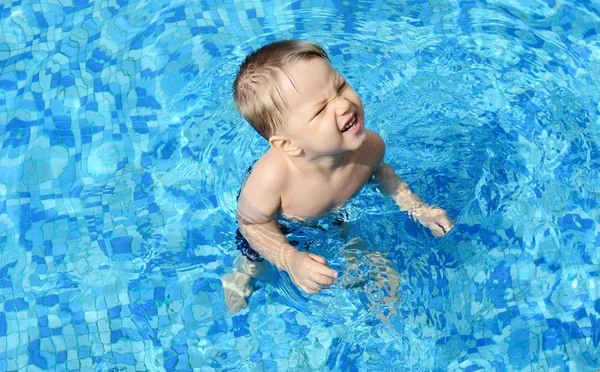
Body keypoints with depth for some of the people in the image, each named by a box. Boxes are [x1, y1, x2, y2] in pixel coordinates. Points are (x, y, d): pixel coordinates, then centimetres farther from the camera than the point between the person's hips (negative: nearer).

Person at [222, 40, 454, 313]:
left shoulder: (371, 145, -35)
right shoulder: (271, 178, -50)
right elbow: (252, 222, -28)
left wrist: (417, 208, -10)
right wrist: (290, 259, -40)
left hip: (332, 213, 3)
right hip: (278, 223, -2)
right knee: (254, 264, 24)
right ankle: (240, 278, 59)